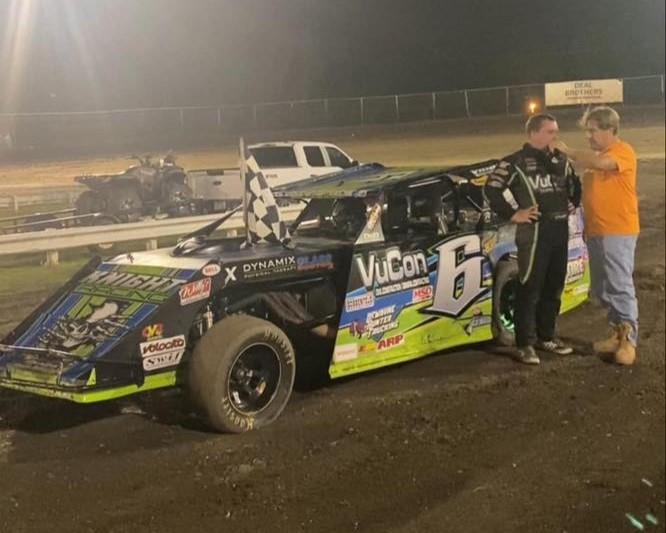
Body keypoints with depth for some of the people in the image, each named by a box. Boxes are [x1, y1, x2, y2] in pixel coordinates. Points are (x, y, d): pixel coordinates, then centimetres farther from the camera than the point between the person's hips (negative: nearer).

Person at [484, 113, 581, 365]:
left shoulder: (560, 160, 13)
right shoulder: (516, 162, -8)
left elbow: (574, 185, 29)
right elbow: (491, 189, -14)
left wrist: (571, 205, 14)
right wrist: (513, 214, -13)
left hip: (560, 230, 7)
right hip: (533, 232, -7)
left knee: (554, 288, 13)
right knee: (529, 289, -5)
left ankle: (546, 336, 26)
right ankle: (524, 344, 0)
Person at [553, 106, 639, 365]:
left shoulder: (623, 151, -10)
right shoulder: (595, 155, 17)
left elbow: (600, 162, -31)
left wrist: (568, 152, -19)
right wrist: (587, 225, 16)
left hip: (618, 232, -9)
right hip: (595, 232, 9)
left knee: (620, 286, -8)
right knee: (602, 289, 13)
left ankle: (629, 340, -4)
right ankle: (617, 334, 23)